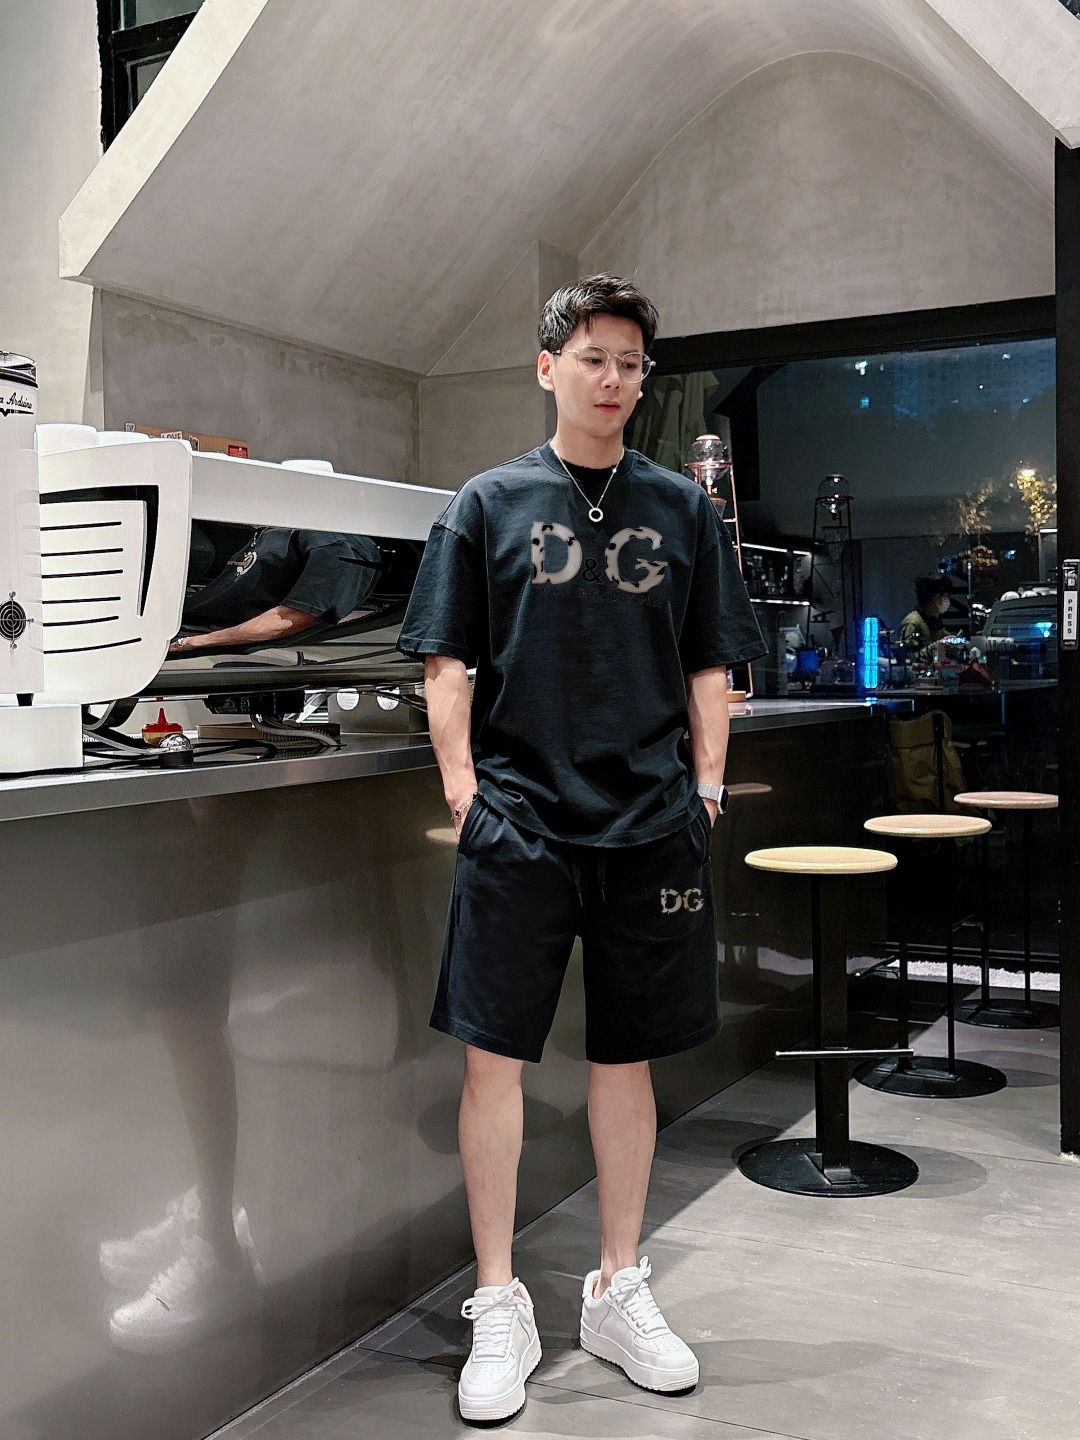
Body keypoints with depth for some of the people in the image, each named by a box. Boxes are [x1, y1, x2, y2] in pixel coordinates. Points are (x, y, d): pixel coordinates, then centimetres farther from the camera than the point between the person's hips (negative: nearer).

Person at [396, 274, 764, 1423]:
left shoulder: (681, 510, 11)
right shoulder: (489, 504, 6)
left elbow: (710, 665, 13)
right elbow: (447, 661, 4)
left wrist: (705, 785, 4)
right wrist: (462, 785, -5)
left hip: (650, 821, 2)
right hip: (519, 815, -2)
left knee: (628, 1056, 10)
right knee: (494, 1055, -2)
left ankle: (619, 1289, 26)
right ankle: (498, 1309, 14)